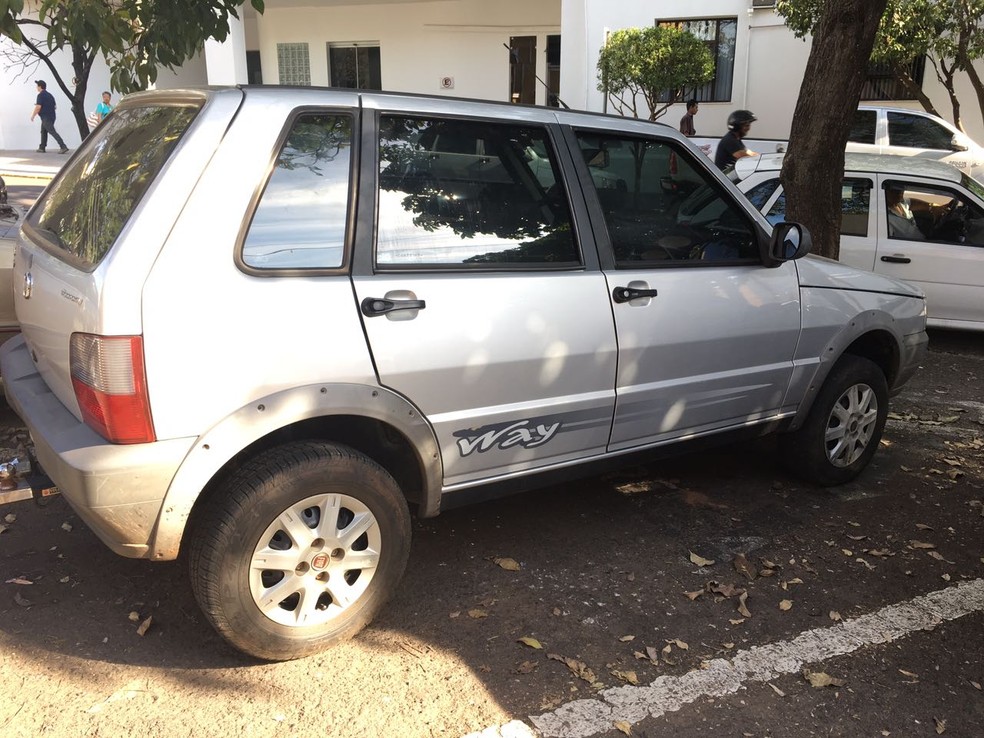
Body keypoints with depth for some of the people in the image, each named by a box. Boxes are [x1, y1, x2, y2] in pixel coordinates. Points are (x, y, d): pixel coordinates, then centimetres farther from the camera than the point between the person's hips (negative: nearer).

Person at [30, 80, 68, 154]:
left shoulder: (41, 95, -11)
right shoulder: (50, 95, 15)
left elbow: (38, 107, -18)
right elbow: (54, 107, 19)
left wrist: (33, 116, -7)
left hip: (46, 118, -9)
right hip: (52, 116, 9)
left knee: (53, 132, -14)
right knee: (43, 132, 19)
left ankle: (63, 147, -23)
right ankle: (42, 148, 23)